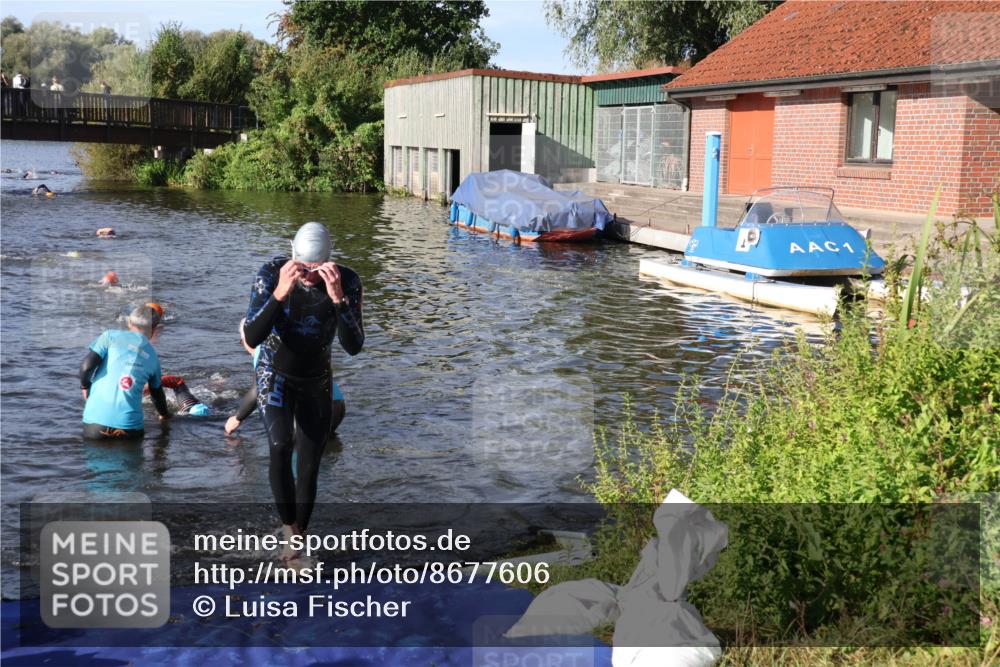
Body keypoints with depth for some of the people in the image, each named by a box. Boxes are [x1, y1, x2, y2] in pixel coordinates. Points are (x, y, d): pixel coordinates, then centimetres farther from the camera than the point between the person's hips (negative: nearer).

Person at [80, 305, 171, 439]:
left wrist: (85, 385, 15)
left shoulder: (111, 335, 5)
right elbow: (157, 392, 29)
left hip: (97, 418, -1)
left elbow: (87, 365, -6)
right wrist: (165, 415, 48)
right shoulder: (153, 356, 15)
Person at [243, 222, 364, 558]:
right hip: (275, 375, -2)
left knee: (309, 469, 8)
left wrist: (338, 298, -41)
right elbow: (251, 338, -29)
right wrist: (280, 293, -42)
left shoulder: (348, 281, -21)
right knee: (280, 444, -28)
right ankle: (289, 528, -10)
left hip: (317, 382, 2)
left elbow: (353, 347, -27)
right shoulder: (272, 273, -23)